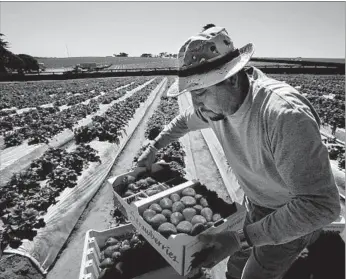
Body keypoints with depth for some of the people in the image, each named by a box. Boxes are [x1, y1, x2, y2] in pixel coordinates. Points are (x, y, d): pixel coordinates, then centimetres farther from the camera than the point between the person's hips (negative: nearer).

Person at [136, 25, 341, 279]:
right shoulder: (217, 101, -14)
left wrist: (243, 238, -37)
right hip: (256, 207, 6)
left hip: (294, 218, -6)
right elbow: (184, 121, 8)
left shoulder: (286, 115, -39)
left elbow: (321, 205, -37)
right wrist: (153, 148, 9)